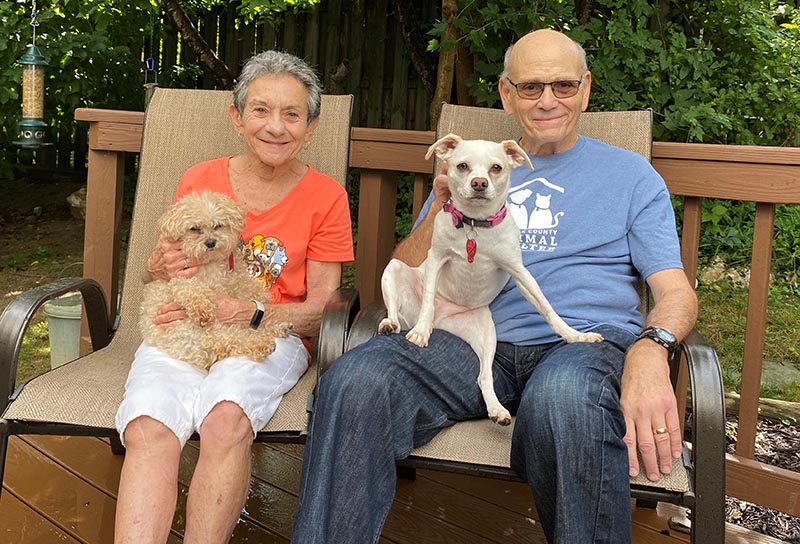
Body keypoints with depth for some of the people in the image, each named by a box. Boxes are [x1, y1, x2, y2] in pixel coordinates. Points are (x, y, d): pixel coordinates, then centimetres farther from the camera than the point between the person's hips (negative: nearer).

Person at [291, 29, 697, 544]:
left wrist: (650, 350, -17)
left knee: (563, 399, -41)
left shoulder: (630, 173, 18)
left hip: (588, 340, -1)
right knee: (355, 380, -29)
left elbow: (677, 292, 7)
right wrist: (441, 206, 0)